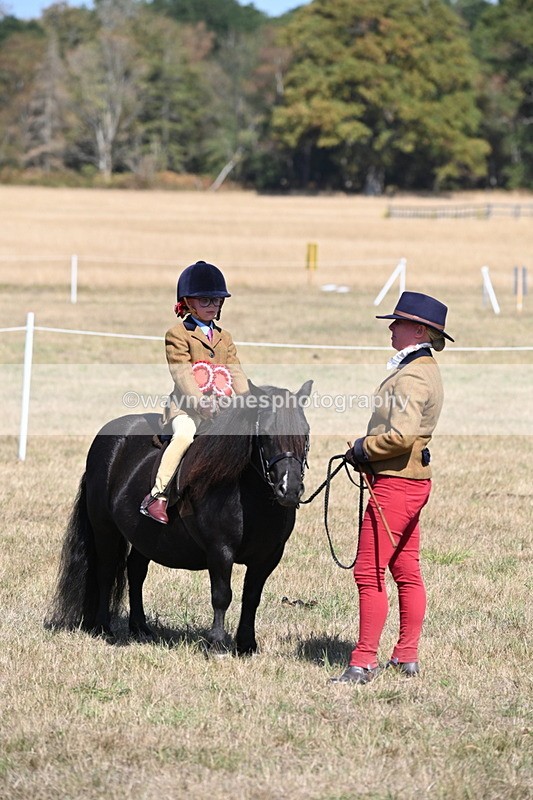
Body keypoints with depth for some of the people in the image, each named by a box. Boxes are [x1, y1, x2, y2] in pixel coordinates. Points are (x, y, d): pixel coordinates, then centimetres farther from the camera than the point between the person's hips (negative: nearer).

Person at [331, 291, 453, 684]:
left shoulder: (411, 376, -17)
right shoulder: (425, 370, 15)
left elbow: (401, 435, -27)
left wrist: (364, 448, -11)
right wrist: (367, 449, 8)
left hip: (395, 482, -11)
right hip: (412, 479, 11)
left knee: (369, 573, -8)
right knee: (407, 571, 14)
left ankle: (364, 662, -7)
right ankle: (407, 656, 20)